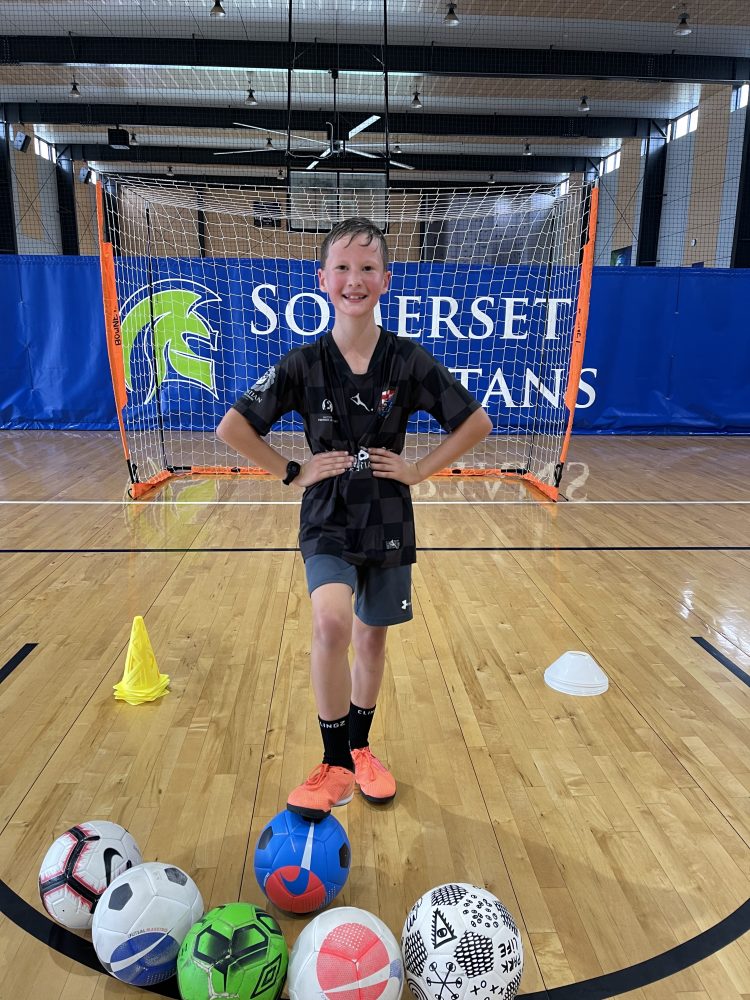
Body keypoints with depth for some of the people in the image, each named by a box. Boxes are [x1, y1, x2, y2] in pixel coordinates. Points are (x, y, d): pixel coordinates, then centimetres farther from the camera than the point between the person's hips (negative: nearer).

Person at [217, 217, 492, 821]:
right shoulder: (304, 364, -8)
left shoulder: (409, 360, -7)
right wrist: (293, 474, -7)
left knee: (372, 636, 13)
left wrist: (420, 470, -5)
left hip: (388, 522, 2)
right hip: (327, 521, -1)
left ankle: (360, 747, 37)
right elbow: (232, 428, -3)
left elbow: (477, 423, 0)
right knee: (331, 624, -24)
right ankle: (335, 766, -4)